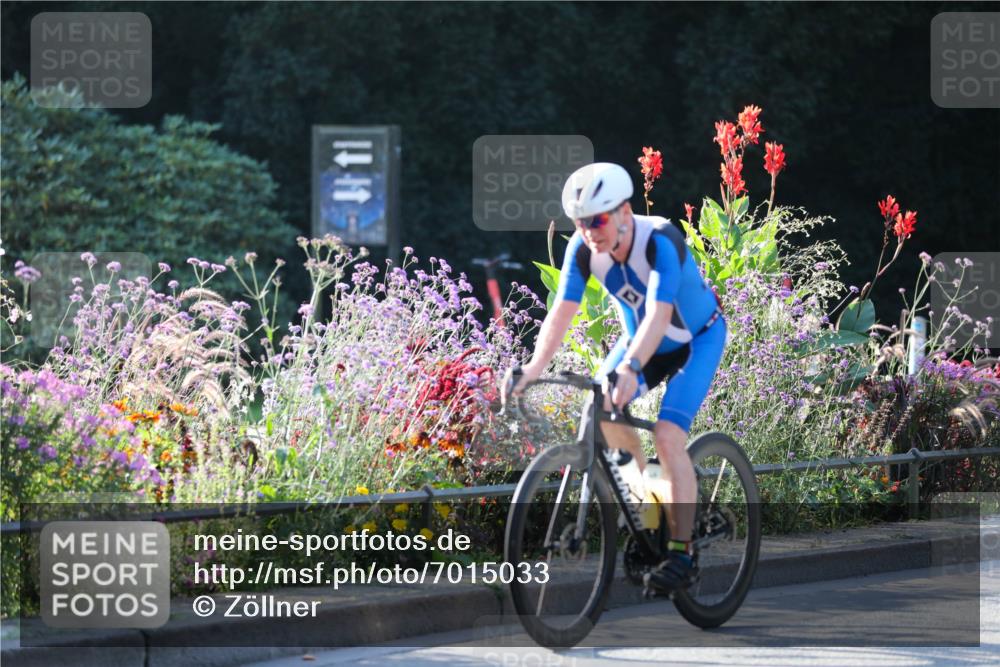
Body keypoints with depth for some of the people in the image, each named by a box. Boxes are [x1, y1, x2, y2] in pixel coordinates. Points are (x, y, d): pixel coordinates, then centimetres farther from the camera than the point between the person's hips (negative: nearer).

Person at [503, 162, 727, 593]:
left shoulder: (660, 241, -35)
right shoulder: (584, 248, -20)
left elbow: (659, 314, -48)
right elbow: (561, 313, -24)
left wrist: (630, 368, -62)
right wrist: (534, 369, -39)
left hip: (697, 339, -6)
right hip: (641, 338, 6)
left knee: (667, 435, -22)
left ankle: (681, 554, -17)